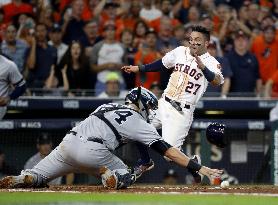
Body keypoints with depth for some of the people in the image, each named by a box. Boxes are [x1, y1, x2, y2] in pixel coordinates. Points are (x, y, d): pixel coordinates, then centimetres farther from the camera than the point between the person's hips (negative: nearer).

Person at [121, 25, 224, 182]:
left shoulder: (210, 62, -10)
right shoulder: (180, 52, 7)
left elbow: (218, 81, -29)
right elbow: (162, 64, 24)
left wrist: (203, 67, -45)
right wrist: (139, 69, 30)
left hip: (182, 112, -7)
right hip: (163, 104, 7)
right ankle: (146, 162, 34)